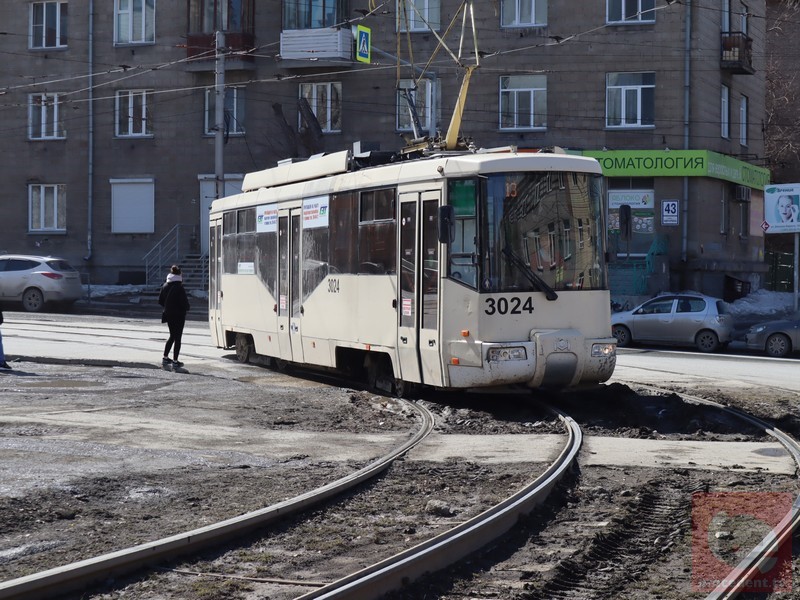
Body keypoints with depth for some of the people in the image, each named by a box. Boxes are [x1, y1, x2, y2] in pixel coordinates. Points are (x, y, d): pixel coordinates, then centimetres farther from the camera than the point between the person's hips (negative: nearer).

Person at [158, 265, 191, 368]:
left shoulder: (165, 286, 1)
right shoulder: (179, 288, -19)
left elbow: (160, 301, 6)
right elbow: (184, 302, -18)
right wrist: (186, 308, 3)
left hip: (168, 315, 6)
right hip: (178, 315, -6)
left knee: (172, 336, 21)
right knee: (177, 337, 2)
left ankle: (165, 358, 23)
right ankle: (175, 361, 2)